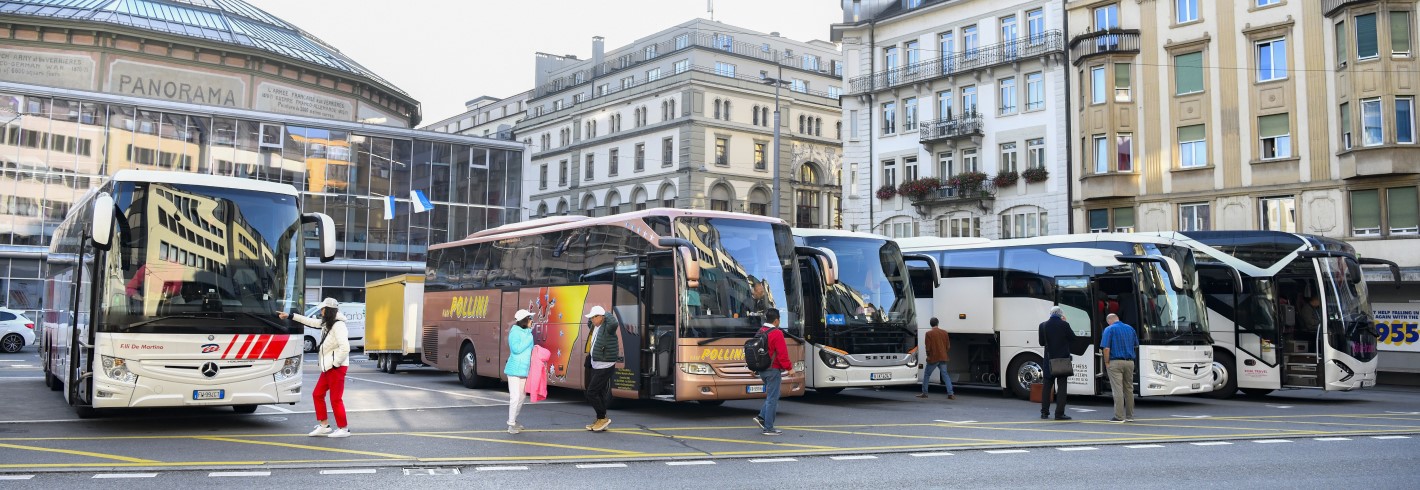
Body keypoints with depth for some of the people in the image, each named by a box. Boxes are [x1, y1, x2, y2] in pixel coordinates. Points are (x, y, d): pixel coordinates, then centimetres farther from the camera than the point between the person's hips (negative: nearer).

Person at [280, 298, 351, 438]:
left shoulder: (338, 326, -18)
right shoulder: (326, 324, 12)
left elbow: (345, 348, -25)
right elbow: (310, 321, 26)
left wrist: (336, 363, -18)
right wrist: (290, 316, 29)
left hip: (337, 367, -10)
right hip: (327, 367, 10)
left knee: (336, 398, -5)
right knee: (317, 394, 13)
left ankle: (343, 429, 4)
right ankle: (324, 426, 19)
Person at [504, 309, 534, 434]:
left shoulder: (527, 333, 10)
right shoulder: (515, 332, -13)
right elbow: (516, 349, -23)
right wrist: (529, 339, -18)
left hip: (523, 370, 9)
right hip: (514, 369, -9)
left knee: (522, 396, 17)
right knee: (515, 397, -9)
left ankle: (513, 420, 31)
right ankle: (511, 425, -3)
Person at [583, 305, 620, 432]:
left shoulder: (607, 328, -17)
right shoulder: (594, 327, 8)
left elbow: (614, 323, -40)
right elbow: (589, 323, 31)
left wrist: (607, 314, -24)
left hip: (605, 368, -9)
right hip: (596, 367, 9)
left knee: (591, 393, -9)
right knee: (599, 394, 14)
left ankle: (603, 418, 2)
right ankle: (600, 421, 22)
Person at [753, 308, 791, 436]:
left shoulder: (760, 332, 9)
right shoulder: (776, 333, -16)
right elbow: (782, 353, -17)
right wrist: (788, 367, -8)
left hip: (761, 370, 8)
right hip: (773, 370, -8)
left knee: (771, 396, 20)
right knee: (772, 398, -2)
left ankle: (762, 417, 10)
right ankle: (768, 428, 1)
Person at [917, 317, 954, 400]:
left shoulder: (929, 333, -10)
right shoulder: (944, 332, 3)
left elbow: (928, 347, -10)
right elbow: (948, 346, 7)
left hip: (933, 358, -4)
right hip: (943, 358, 4)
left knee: (926, 375, 11)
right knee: (945, 375, 6)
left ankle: (924, 393, 15)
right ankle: (950, 394, -5)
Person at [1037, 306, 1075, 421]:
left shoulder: (1043, 325, -3)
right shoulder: (1064, 325, -10)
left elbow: (1042, 342, 3)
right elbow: (1073, 338, 2)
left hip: (1049, 360, 2)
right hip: (1062, 359, -2)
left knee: (1046, 386, 11)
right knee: (1061, 386, 1)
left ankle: (1044, 412, 12)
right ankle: (1059, 413, -3)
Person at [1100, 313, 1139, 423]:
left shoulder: (1109, 329, -6)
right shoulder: (1130, 328, 11)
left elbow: (1106, 349, -13)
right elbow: (1136, 346, 18)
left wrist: (1107, 363, -6)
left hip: (1115, 362, -5)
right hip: (1129, 362, 5)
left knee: (1118, 390, -4)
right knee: (1129, 389, 14)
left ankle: (1119, 417, -5)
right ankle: (1130, 416, 19)